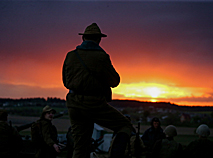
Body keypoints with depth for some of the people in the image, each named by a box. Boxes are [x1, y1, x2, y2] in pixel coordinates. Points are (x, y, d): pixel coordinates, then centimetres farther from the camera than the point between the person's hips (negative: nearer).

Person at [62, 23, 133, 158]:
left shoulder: (70, 56, 7)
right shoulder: (101, 56, -7)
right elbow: (114, 81, 3)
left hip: (74, 106, 5)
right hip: (95, 105, -5)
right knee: (125, 126, 10)